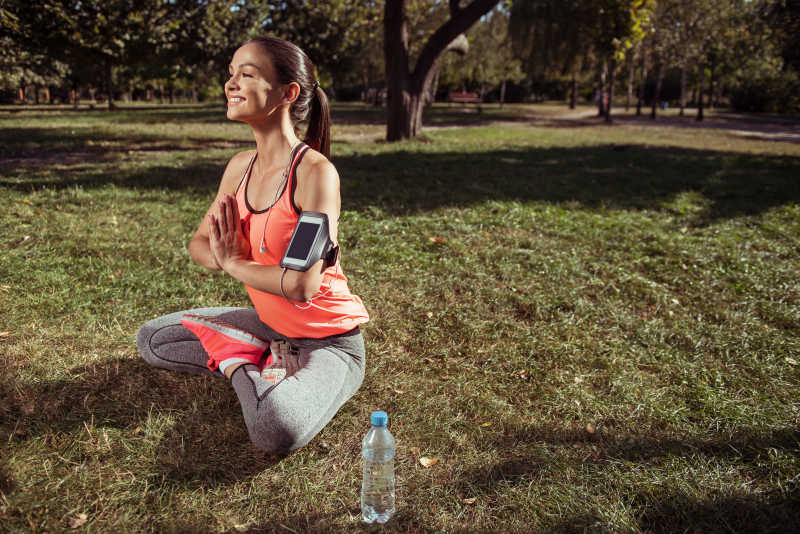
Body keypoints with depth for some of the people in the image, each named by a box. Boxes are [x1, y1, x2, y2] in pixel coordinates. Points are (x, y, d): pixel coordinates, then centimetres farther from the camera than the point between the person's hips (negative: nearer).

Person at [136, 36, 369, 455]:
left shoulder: (314, 171, -24)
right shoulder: (240, 167, 0)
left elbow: (302, 285, -31)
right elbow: (200, 245, 8)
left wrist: (232, 262, -14)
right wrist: (223, 256, -16)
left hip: (329, 339, -7)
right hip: (271, 324, 8)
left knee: (275, 432, -34)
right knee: (151, 340, 13)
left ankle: (241, 364, -2)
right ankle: (263, 364, 5)